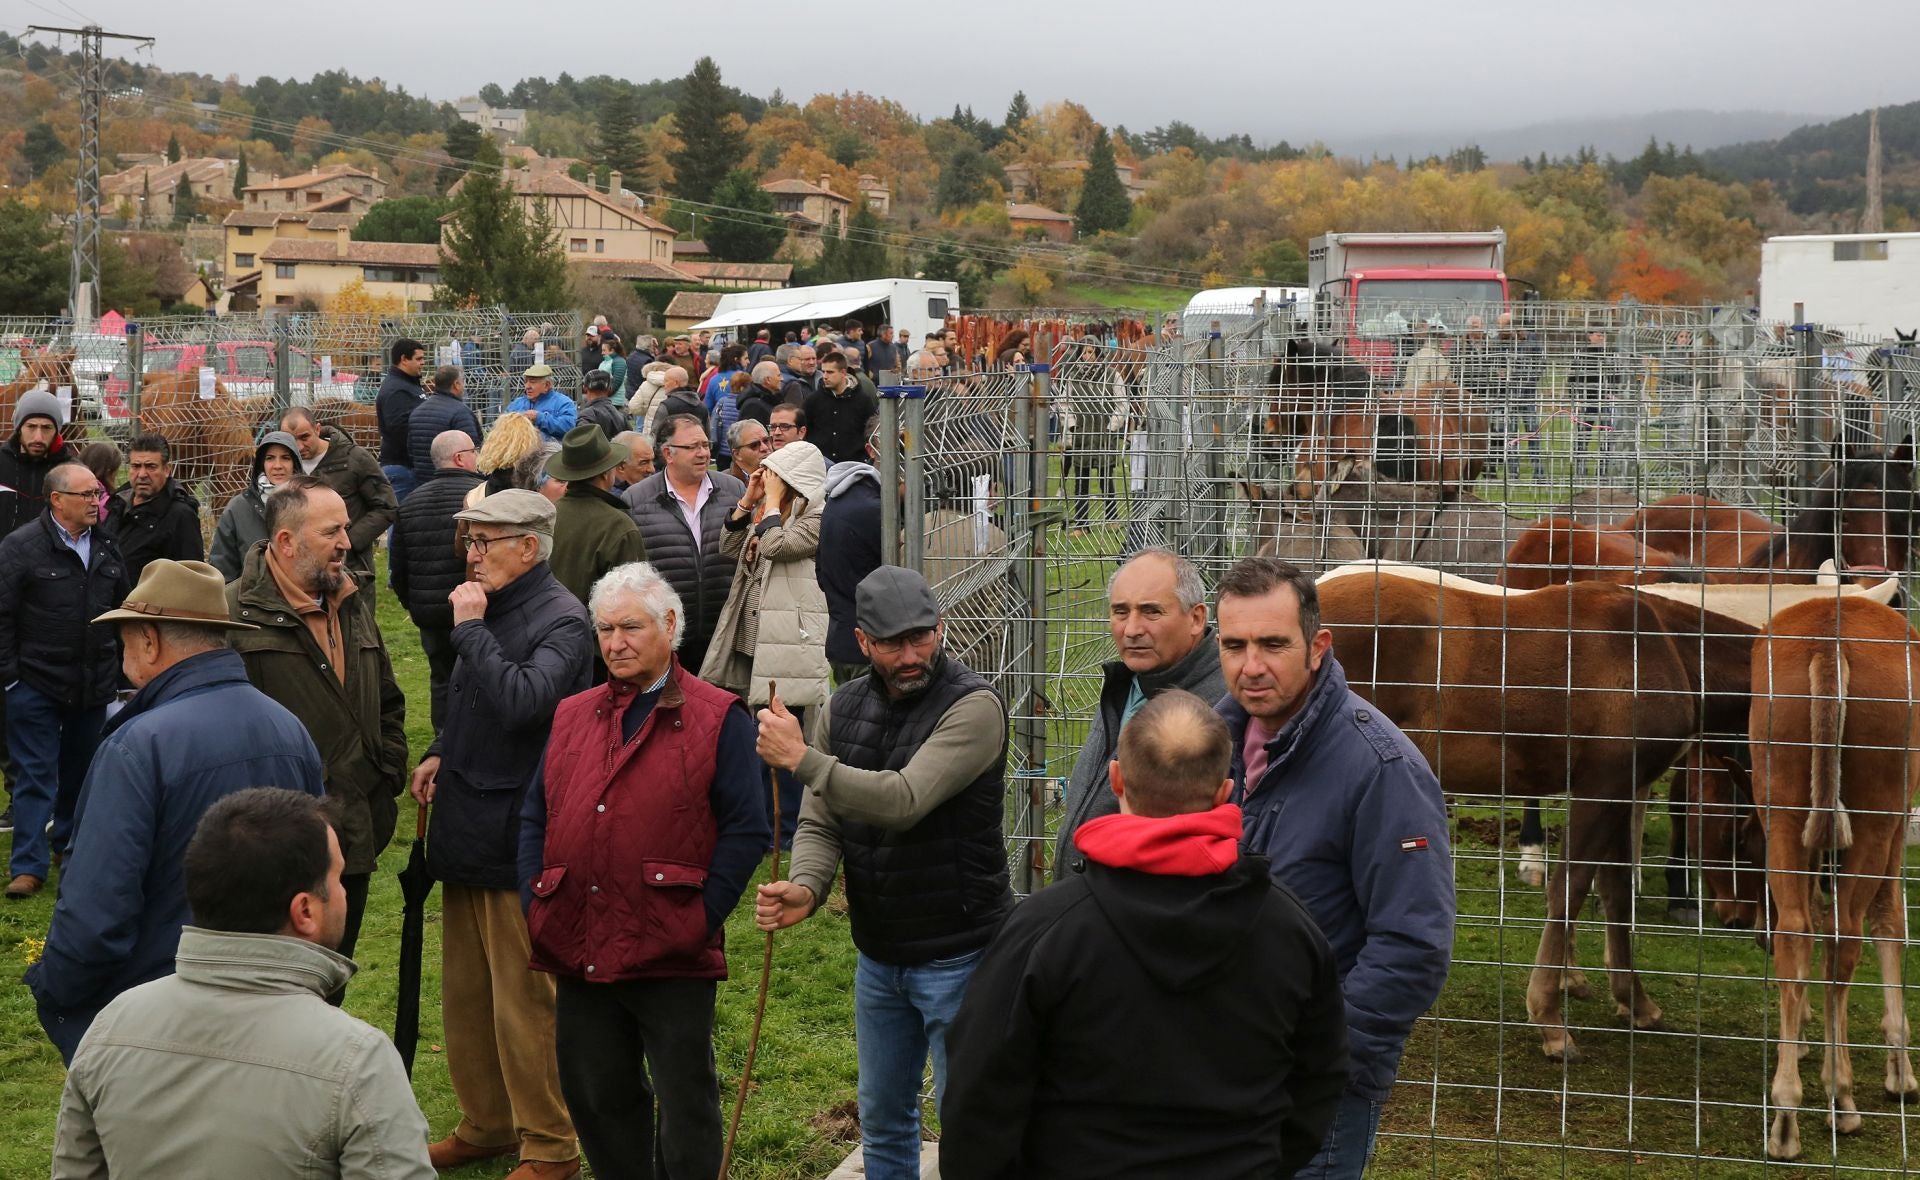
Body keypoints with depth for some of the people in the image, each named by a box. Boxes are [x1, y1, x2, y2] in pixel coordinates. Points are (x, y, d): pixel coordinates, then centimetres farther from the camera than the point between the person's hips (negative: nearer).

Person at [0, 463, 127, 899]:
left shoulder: (107, 548, 7)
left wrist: (117, 664, 14)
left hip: (94, 684, 5)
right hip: (37, 683, -5)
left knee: (82, 768, 16)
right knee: (36, 775, -3)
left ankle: (70, 843, 34)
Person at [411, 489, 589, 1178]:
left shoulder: (561, 620, -14)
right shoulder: (490, 606, 11)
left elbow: (523, 700, -30)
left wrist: (470, 629, -21)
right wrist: (442, 752, 8)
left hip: (518, 837, -9)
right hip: (467, 829, 9)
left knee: (525, 1002, -2)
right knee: (465, 993, 17)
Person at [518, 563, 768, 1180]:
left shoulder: (719, 718, -3)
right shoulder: (572, 716, 13)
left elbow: (746, 830, -7)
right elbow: (535, 818, 15)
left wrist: (701, 918, -13)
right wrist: (535, 906, 3)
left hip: (673, 957, -5)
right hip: (578, 951, 5)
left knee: (686, 1103, 4)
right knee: (596, 1098, 14)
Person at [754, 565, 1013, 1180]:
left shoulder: (973, 706, -18)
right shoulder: (847, 706, 4)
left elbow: (904, 801, -29)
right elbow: (820, 821, 2)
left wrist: (801, 758, -27)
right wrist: (805, 887, -18)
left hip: (957, 957, -7)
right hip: (879, 956, 7)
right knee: (882, 1123, 19)